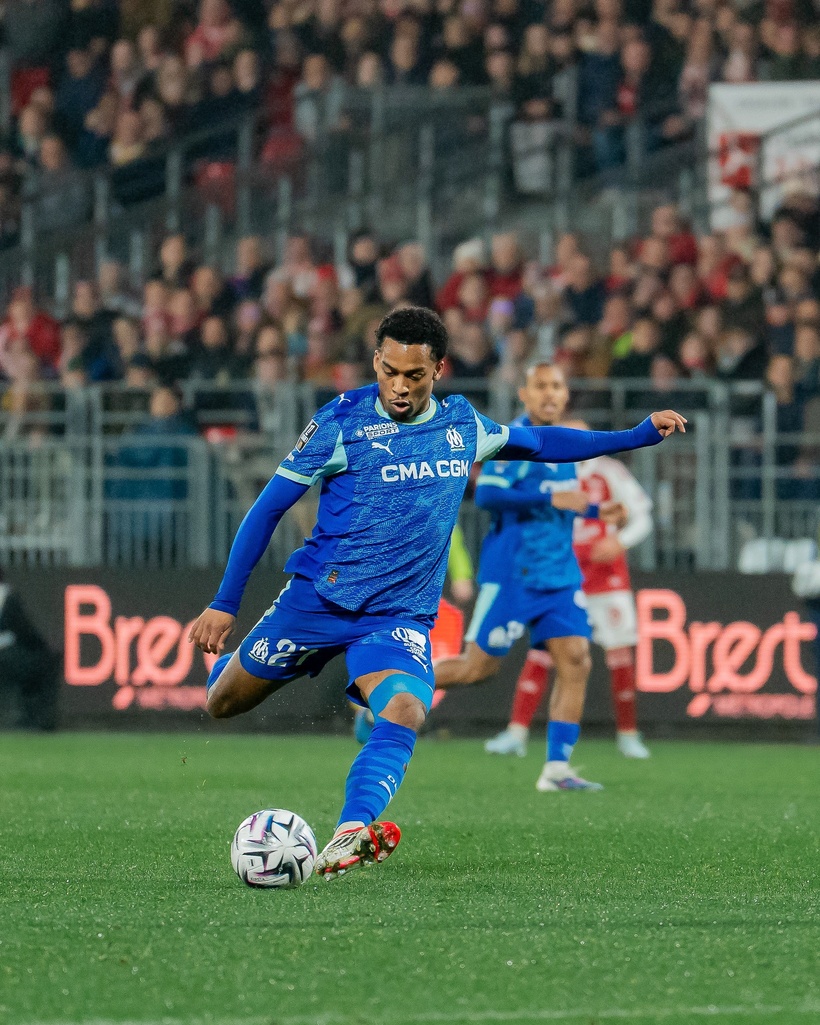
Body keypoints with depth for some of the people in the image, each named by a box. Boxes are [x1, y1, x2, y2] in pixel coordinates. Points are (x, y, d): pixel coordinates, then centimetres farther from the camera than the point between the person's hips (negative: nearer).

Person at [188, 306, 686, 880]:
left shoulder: (463, 424, 5)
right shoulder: (343, 421, -8)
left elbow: (537, 442, 24)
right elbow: (270, 507, -3)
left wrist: (640, 436, 19)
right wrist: (225, 603, -5)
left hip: (400, 617, 1)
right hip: (318, 597, -1)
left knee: (405, 715, -29)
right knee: (223, 704, 10)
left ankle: (348, 838, -46)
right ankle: (221, 663, 47)